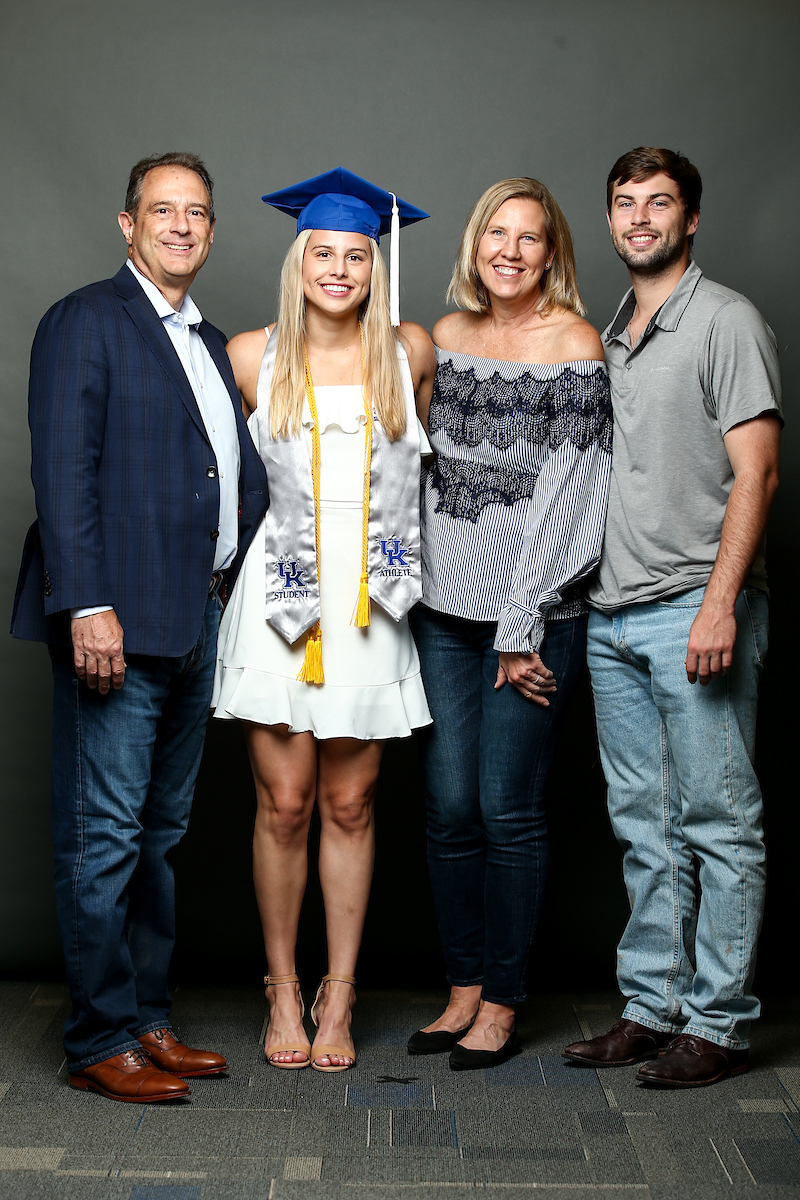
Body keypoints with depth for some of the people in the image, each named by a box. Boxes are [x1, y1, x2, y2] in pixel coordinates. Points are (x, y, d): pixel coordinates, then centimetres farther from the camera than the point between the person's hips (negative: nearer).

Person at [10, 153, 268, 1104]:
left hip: (197, 622, 8)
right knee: (104, 836, -2)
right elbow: (62, 474, -13)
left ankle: (146, 1019, 25)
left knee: (160, 831, 14)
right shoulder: (83, 322, -4)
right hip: (118, 620, -8)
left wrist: (246, 580, 8)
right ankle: (101, 1041, 9)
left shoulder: (210, 343, 20)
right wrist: (88, 606, -20)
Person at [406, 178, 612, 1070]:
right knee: (449, 806, 6)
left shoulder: (574, 345, -6)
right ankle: (464, 989, 20)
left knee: (506, 808, 0)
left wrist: (522, 627, -12)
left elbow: (563, 490, -10)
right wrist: (416, 584, 9)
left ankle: (502, 1003, 14)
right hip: (446, 608, 5)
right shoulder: (446, 338, 10)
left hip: (532, 615, -5)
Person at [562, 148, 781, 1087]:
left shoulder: (726, 321, -2)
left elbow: (755, 471, -10)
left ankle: (718, 1022, 8)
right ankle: (651, 1008, 20)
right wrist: (577, 593, 13)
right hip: (611, 618, 7)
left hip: (694, 611, -7)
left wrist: (719, 602, -19)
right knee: (644, 827, 11)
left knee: (718, 825, -1)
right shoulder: (607, 336, 18)